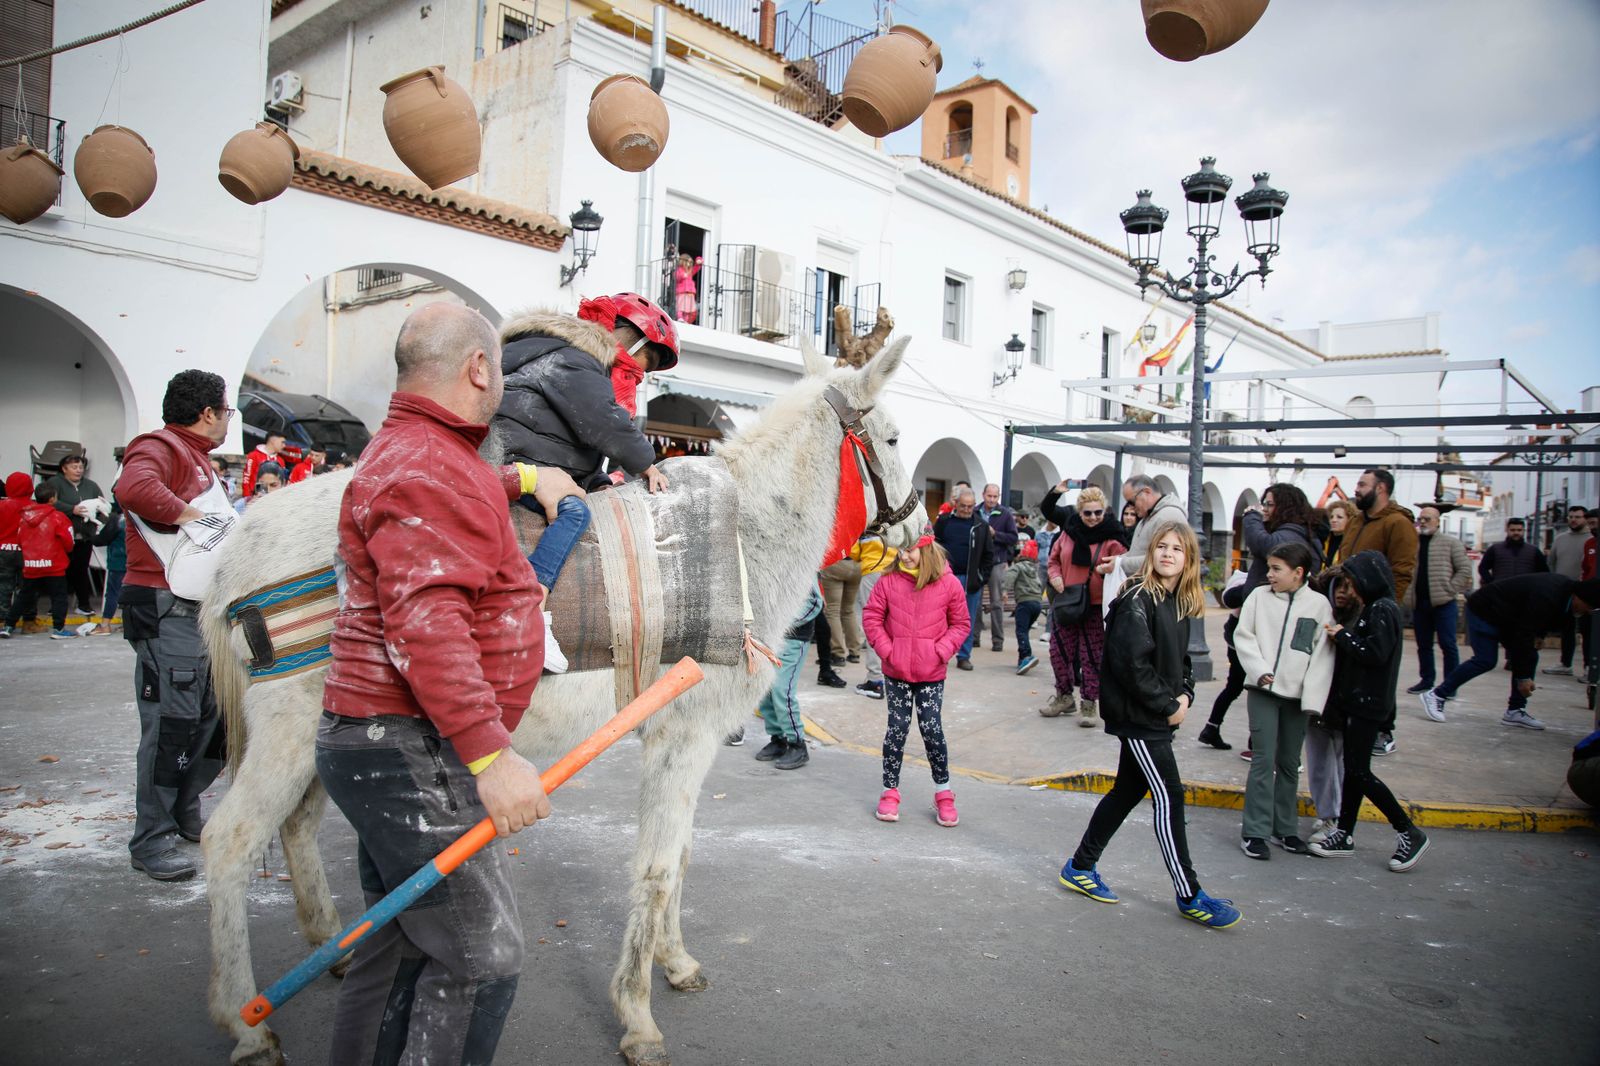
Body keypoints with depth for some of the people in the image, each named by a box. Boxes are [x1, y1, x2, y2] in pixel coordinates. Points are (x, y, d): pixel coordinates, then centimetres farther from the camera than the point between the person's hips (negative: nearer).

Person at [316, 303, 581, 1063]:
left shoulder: (415, 451, 16)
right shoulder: (426, 469, -18)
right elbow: (427, 624, -29)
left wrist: (525, 477, 24)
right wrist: (491, 756, -32)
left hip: (399, 750, 11)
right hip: (409, 752, -11)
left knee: (402, 945, 20)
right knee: (482, 961, -4)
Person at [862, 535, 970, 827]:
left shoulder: (949, 584, -5)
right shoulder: (888, 581, -4)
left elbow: (961, 624, 3)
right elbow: (871, 617, 1)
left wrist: (941, 651, -10)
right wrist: (886, 648, -8)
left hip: (931, 674, -1)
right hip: (896, 671, 1)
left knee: (932, 729, 0)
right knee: (897, 728, 5)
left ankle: (943, 793, 18)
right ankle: (890, 792, 19)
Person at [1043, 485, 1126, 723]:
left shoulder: (1112, 540, -6)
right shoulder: (1068, 533, 4)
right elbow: (1054, 559, 15)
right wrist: (1055, 576, -3)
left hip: (1095, 607, -4)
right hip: (1065, 604, 4)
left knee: (1092, 657, 3)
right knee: (1059, 652, 11)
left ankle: (1089, 704, 16)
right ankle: (1064, 697, 29)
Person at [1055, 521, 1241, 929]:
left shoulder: (1180, 603, 10)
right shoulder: (1138, 599, -16)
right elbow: (1132, 663, -23)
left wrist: (1184, 693, 0)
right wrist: (1167, 706, -15)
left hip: (1156, 715, 9)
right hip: (1136, 714, -9)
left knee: (1128, 790, 15)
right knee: (1169, 796, -4)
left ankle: (1081, 868, 27)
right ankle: (1189, 896, 6)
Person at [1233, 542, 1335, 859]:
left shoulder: (1319, 604, -1)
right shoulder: (1259, 596, 0)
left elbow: (1323, 654, -2)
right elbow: (1243, 636, 1)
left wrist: (1312, 698, -9)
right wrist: (1259, 671, -13)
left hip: (1296, 694, 1)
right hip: (1262, 690, -1)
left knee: (1289, 763, 11)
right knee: (1264, 760, -5)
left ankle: (1285, 828, 24)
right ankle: (1254, 831, 1)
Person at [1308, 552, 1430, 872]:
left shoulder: (1382, 610, -14)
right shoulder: (1372, 609, 16)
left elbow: (1376, 653, -23)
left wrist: (1342, 635, -14)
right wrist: (1342, 636, 0)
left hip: (1368, 705, -10)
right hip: (1357, 702, 10)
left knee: (1358, 772, -6)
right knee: (1353, 770, 12)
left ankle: (1410, 833, 5)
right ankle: (1344, 836, 18)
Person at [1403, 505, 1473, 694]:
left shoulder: (1450, 542, 2)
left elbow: (1465, 569, -2)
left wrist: (1450, 590, -9)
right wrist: (1409, 594, 2)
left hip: (1443, 602, -4)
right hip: (1419, 603, 4)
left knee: (1447, 644, -4)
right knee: (1423, 645, 10)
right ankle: (1427, 680, 19)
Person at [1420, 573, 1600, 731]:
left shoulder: (1566, 586, -4)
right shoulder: (1544, 599, -32)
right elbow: (1524, 636, -30)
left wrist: (1539, 634, -3)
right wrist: (1524, 677, -25)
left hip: (1507, 617, 10)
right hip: (1483, 611, -10)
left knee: (1529, 658, 2)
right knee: (1485, 660, -18)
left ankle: (1515, 711, 6)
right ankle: (1437, 695, -13)